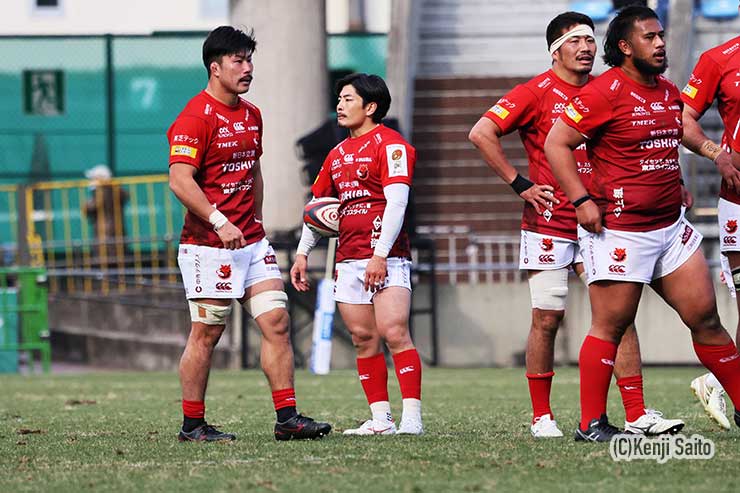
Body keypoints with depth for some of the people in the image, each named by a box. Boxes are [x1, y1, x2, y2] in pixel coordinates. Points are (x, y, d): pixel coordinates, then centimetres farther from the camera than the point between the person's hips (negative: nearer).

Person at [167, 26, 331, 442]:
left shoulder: (252, 115, 14)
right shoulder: (196, 117, -12)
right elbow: (180, 180, -21)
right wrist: (220, 222, -27)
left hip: (251, 240, 8)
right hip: (209, 246, -8)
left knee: (277, 321, -1)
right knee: (206, 334, -2)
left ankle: (287, 418, 0)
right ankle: (193, 424, 8)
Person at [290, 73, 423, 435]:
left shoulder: (390, 144, -5)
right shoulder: (338, 154, 19)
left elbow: (396, 202, -14)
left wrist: (380, 254, -21)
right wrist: (302, 253, 19)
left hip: (387, 258, -8)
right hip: (348, 261, 8)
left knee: (393, 332, -15)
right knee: (364, 338, 4)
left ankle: (412, 417, -16)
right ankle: (381, 419, 6)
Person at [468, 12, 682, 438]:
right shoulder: (538, 92, -5)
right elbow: (482, 133, -11)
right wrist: (519, 184, -11)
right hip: (549, 223, -4)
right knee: (547, 319, 1)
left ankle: (637, 414, -3)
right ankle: (541, 416, 11)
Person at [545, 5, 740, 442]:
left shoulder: (670, 92, 13)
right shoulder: (607, 91, -12)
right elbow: (556, 143, -12)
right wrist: (582, 200, -17)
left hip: (672, 226, 7)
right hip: (619, 231, -7)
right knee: (611, 327, -3)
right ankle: (591, 424, 4)